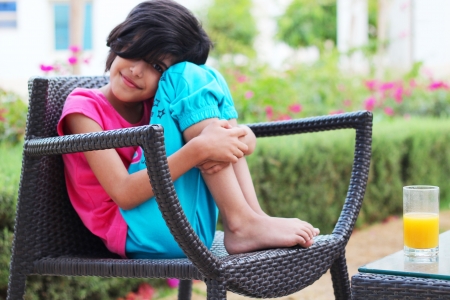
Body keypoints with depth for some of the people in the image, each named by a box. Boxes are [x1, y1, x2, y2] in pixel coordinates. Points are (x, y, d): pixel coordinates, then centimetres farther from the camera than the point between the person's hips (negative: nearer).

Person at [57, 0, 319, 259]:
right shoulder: (84, 108, -3)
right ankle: (242, 224, -21)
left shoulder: (153, 102, 15)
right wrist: (199, 149, -28)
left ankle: (252, 214, -14)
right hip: (138, 233, -6)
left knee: (206, 76, -2)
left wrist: (242, 138, -20)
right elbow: (123, 193, -17)